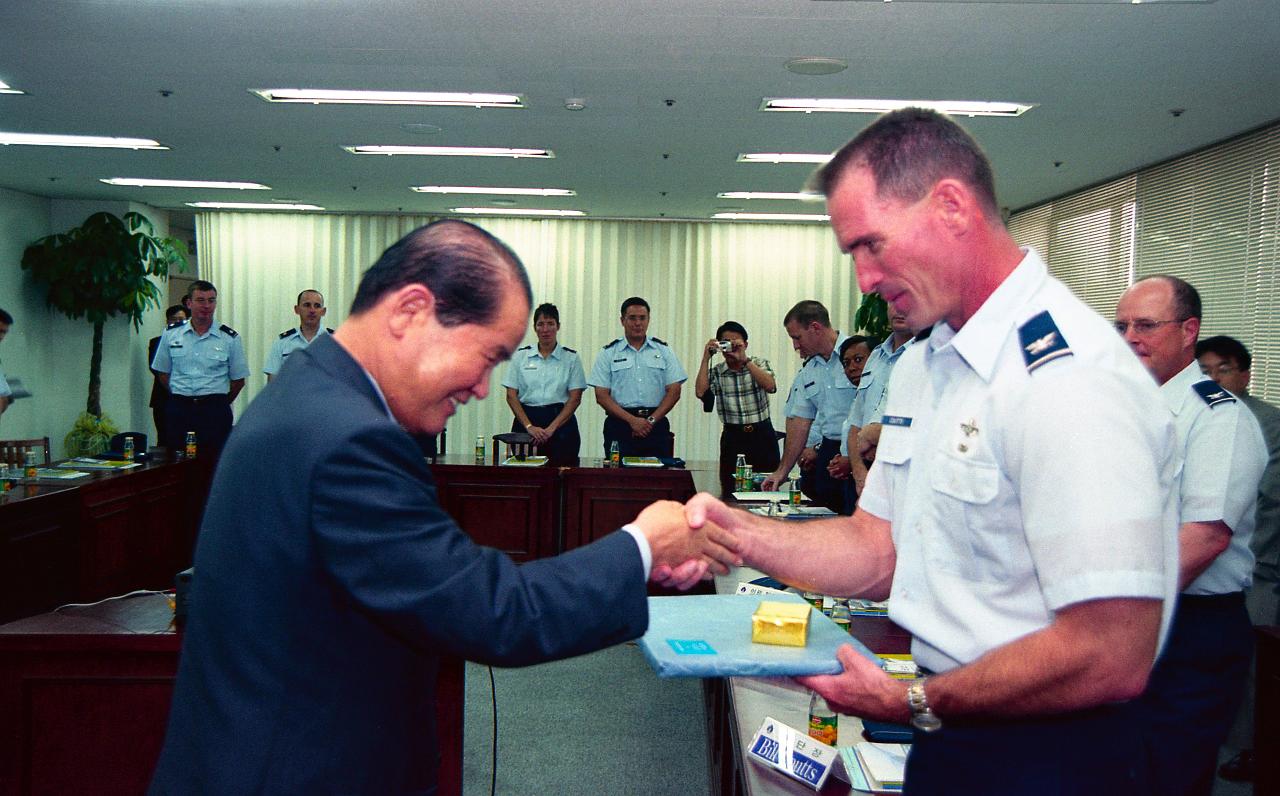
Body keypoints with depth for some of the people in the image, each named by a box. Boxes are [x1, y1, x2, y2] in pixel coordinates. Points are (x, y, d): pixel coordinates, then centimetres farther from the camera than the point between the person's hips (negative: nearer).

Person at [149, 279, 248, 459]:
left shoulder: (230, 338, 2)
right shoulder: (171, 334, 8)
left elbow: (238, 380, 7)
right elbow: (162, 372, 16)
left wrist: (219, 404, 7)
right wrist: (180, 397, 12)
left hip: (214, 410, -2)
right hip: (178, 410, 2)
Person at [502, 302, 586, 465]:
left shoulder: (571, 357, 5)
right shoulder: (521, 355, 8)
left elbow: (575, 398, -1)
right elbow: (511, 395, 4)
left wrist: (552, 428, -11)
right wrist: (529, 426, -9)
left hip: (561, 421, 0)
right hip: (526, 418, 1)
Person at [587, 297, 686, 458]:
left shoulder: (664, 351, 11)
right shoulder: (608, 354, 7)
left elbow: (674, 392, 5)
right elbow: (602, 395, 0)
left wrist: (651, 420, -8)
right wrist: (632, 420, -11)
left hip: (656, 424, 1)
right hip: (619, 424, -1)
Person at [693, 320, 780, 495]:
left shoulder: (759, 364, 4)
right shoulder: (716, 372, 7)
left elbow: (770, 386, -16)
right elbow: (700, 392, -11)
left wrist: (744, 359, -19)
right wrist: (706, 358, -8)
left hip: (762, 434, -1)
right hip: (732, 437, 1)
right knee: (730, 492, 2)